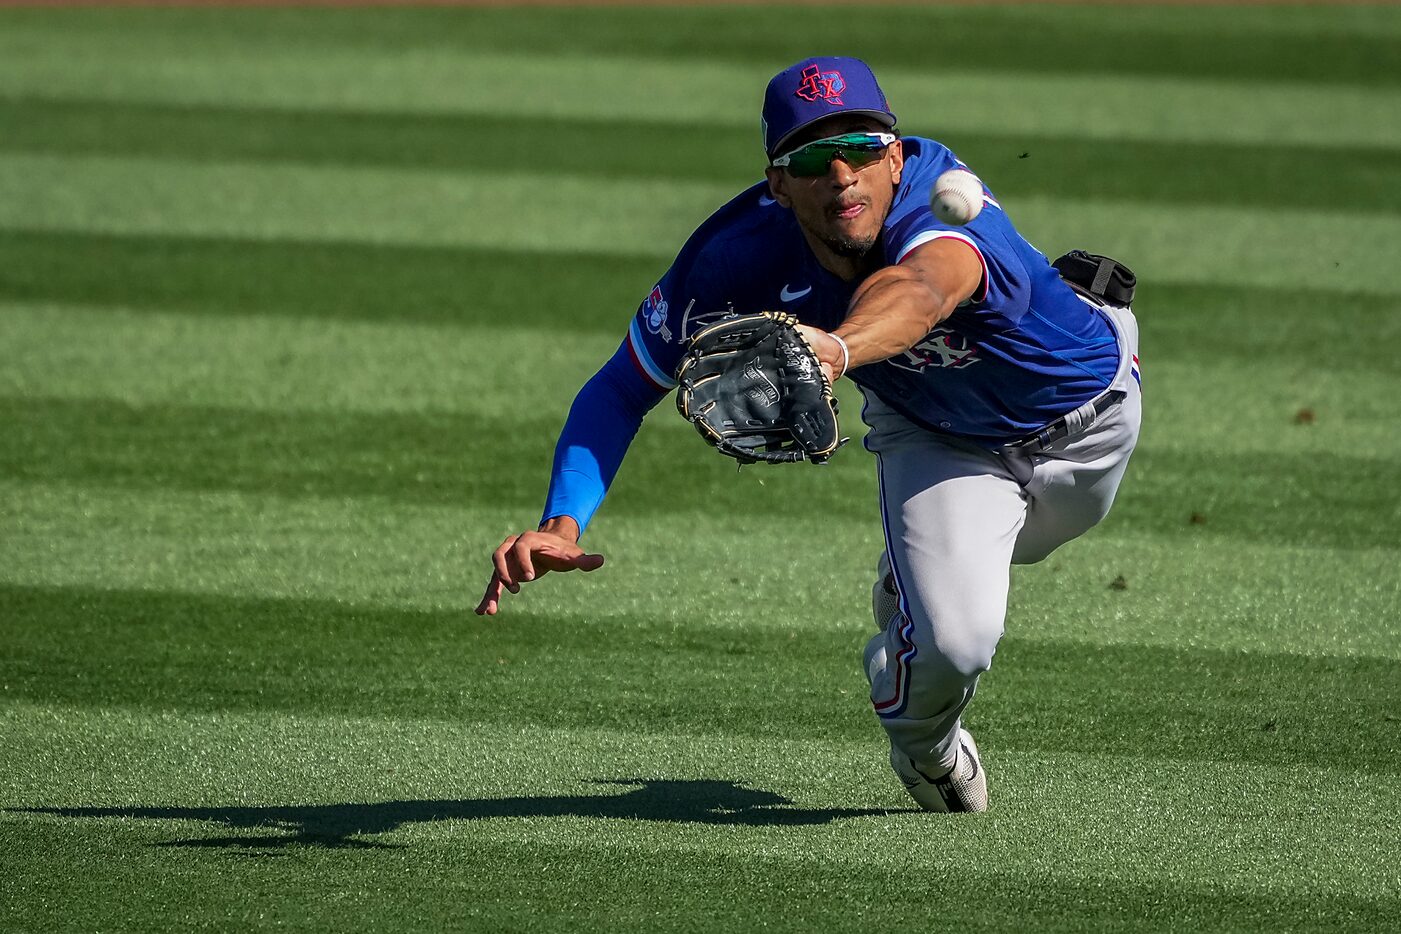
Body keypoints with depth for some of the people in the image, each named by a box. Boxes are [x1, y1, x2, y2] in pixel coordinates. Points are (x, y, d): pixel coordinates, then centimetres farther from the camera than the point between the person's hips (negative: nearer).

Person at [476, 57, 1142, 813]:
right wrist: (562, 524, -43)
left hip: (1086, 410, 0)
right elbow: (621, 388, -25)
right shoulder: (741, 258, -34)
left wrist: (839, 350, -92)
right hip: (932, 440, 0)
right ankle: (922, 742, 17)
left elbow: (921, 289, -69)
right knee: (952, 644, -18)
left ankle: (908, 584, 62)